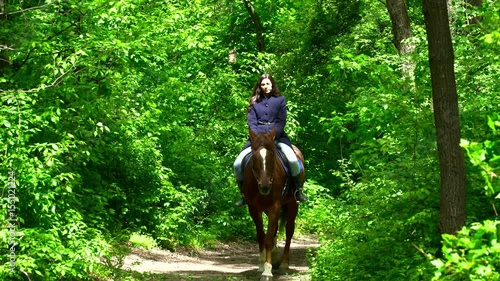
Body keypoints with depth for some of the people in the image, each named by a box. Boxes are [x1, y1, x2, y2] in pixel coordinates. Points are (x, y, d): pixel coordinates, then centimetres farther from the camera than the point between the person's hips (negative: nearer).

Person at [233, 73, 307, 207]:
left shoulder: (280, 100, 7)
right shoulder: (254, 102, 11)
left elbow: (281, 121, 0)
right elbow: (251, 121, 4)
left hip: (277, 135, -2)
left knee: (293, 160, -27)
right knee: (238, 164, -13)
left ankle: (298, 190, -7)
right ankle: (244, 194, 4)